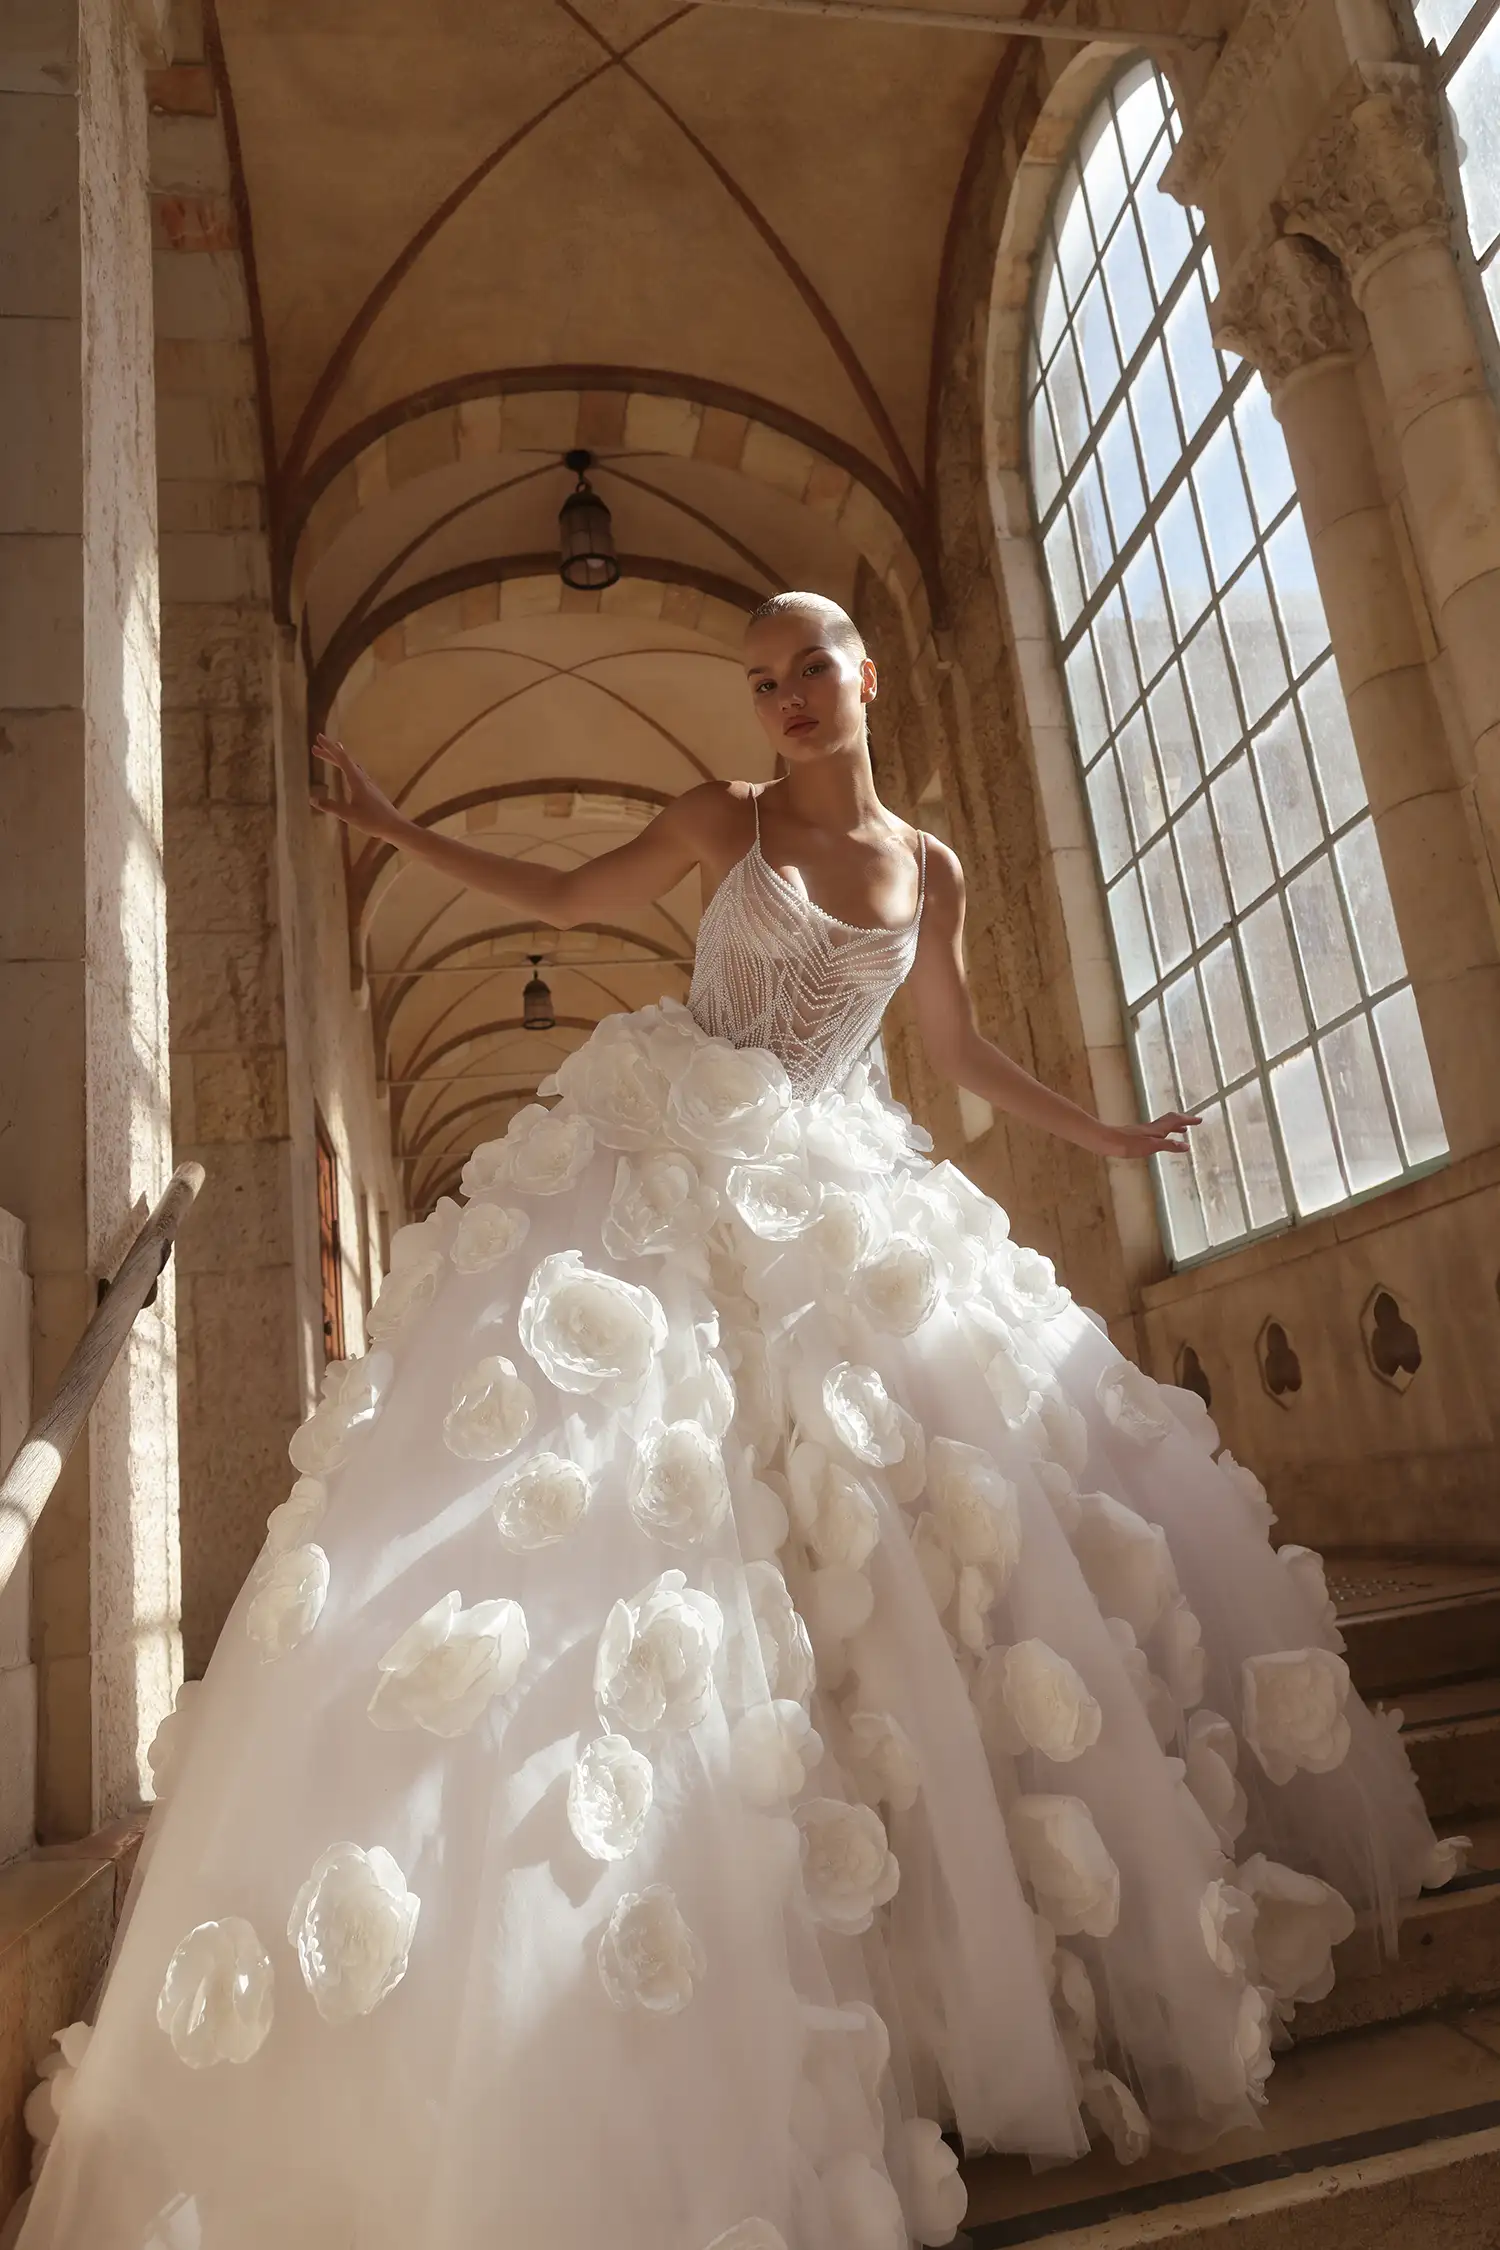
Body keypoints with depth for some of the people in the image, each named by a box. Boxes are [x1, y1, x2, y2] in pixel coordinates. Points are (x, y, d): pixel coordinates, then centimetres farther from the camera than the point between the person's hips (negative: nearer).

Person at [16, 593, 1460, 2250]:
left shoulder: (930, 870, 10)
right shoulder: (725, 820, 4)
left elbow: (960, 1051, 20)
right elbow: (564, 899, 13)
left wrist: (1103, 1133, 25)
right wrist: (398, 831, 12)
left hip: (840, 1200, 3)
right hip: (670, 1176, -2)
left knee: (946, 1495, -2)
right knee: (582, 1460, -18)